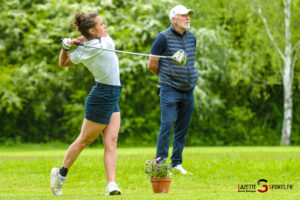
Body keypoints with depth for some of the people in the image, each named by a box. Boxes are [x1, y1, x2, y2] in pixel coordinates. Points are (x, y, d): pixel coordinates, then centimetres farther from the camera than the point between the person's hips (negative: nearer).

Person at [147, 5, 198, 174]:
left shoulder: (192, 37, 11)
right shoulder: (163, 38, -7)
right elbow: (152, 65, 0)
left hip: (188, 90, 6)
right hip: (170, 90, -6)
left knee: (183, 127, 7)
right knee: (167, 124, -12)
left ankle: (177, 163, 14)